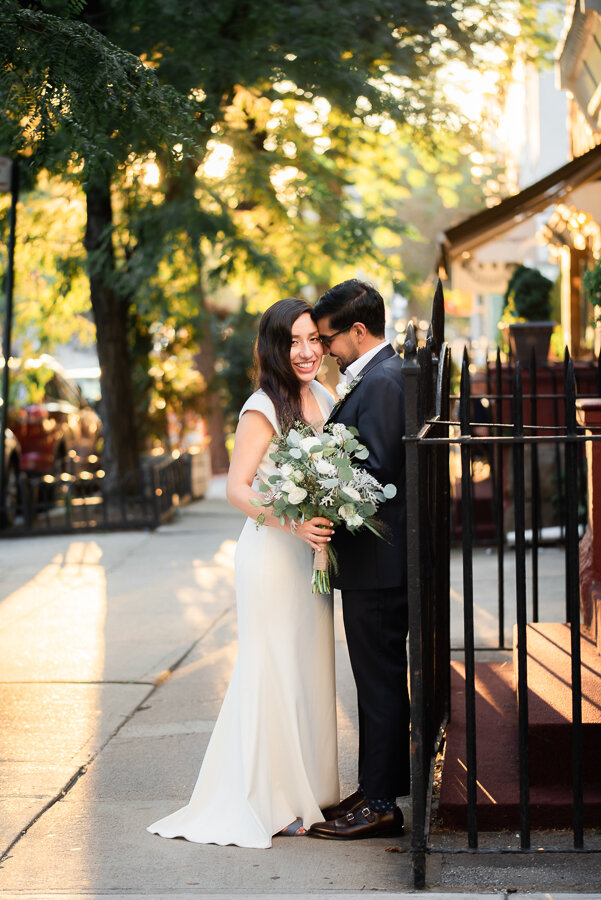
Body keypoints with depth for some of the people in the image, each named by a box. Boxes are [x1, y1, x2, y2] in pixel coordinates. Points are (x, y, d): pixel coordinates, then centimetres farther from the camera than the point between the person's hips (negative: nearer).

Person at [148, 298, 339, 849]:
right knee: (272, 672, -1)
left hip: (312, 553, 7)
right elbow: (237, 489, -18)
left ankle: (308, 789, 26)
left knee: (311, 670, 13)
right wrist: (294, 523, -30)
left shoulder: (325, 399, 8)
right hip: (271, 553, -7)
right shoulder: (263, 409, -14)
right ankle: (271, 803, 8)